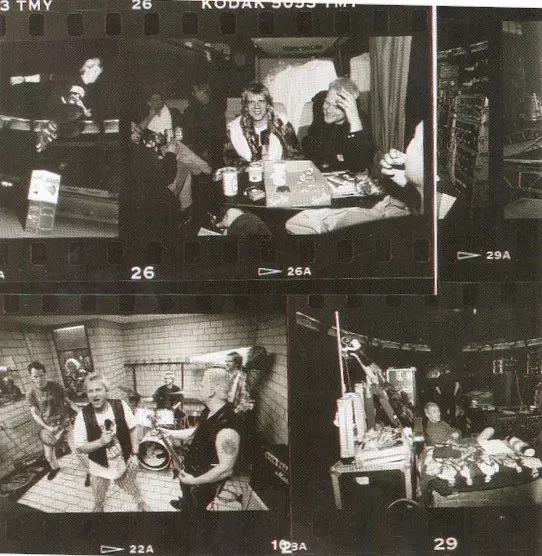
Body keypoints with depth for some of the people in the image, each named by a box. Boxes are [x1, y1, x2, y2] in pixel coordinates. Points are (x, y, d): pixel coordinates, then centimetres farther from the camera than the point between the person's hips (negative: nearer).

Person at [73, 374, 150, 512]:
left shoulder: (120, 406, -19)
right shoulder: (83, 416, -22)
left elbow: (132, 430, -6)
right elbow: (80, 447, -15)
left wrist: (135, 454, -8)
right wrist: (100, 442, -30)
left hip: (124, 461, 1)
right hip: (100, 467, -1)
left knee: (133, 487, 25)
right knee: (98, 499, 22)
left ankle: (140, 501, 55)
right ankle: (98, 507, 54)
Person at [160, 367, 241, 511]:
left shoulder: (226, 429, -40)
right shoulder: (209, 411, -9)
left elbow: (226, 469, -34)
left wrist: (195, 480, -24)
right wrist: (170, 433, 8)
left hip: (204, 482, -9)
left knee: (195, 506, 19)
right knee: (185, 488, 36)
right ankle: (184, 505, 67)